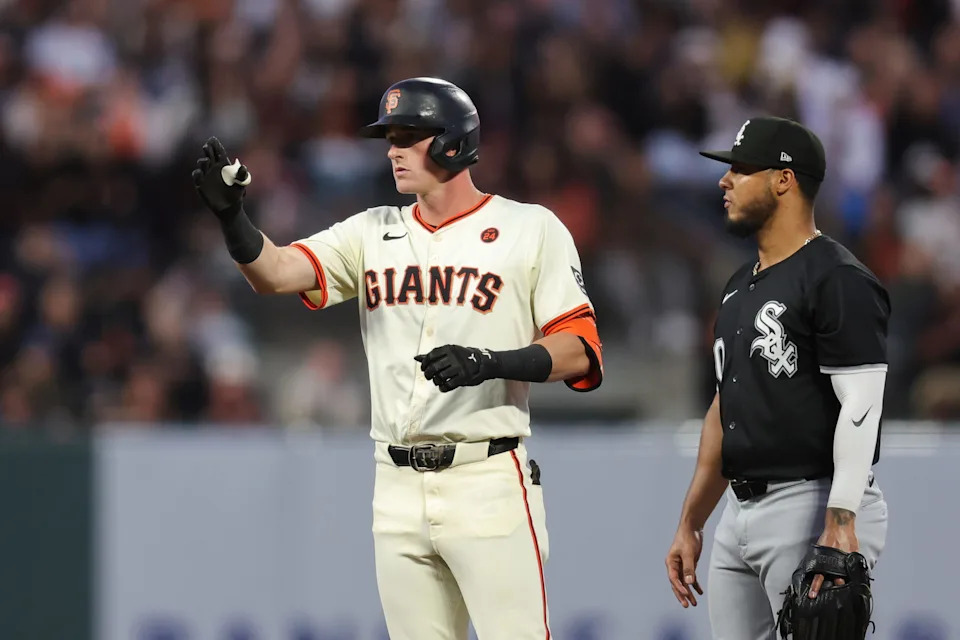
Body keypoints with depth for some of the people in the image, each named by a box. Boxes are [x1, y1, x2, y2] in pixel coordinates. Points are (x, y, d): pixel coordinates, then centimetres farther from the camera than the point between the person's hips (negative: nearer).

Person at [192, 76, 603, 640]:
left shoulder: (530, 230, 0)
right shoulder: (373, 234, 12)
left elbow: (579, 352, -5)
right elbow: (275, 272, -2)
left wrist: (491, 362, -20)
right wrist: (231, 216, -21)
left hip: (488, 485, -5)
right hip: (399, 488, 5)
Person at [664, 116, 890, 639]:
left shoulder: (838, 280, -10)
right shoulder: (740, 288, 19)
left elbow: (860, 408, -17)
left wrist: (840, 527, -24)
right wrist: (689, 526, 21)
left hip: (811, 505, -9)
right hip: (740, 514, 9)